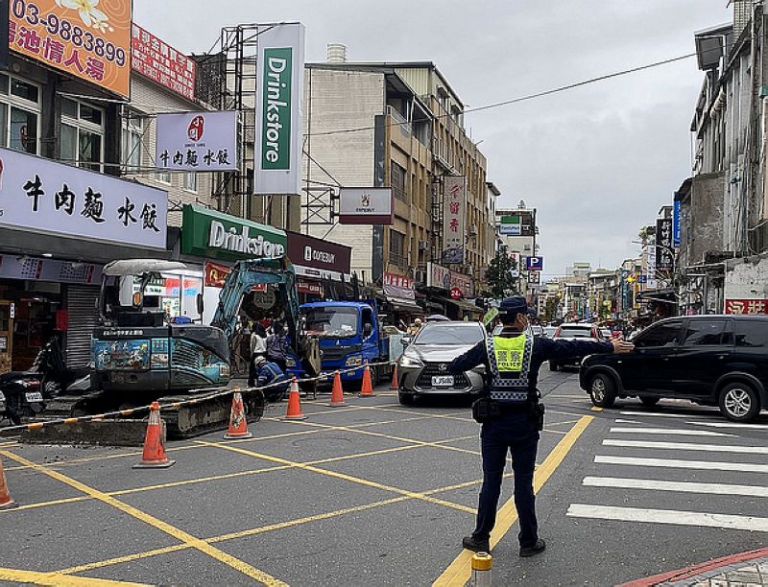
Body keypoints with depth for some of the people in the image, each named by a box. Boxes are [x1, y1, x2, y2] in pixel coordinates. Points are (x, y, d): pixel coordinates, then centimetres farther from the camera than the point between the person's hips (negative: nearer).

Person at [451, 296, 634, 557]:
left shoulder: (487, 346, -2)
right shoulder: (536, 345, -5)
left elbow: (456, 366, 3)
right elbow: (573, 348, 2)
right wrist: (610, 347, 12)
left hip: (494, 424, 1)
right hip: (524, 425, -1)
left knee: (491, 482, 9)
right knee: (524, 484, 7)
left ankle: (481, 538, 15)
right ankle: (529, 542, 15)